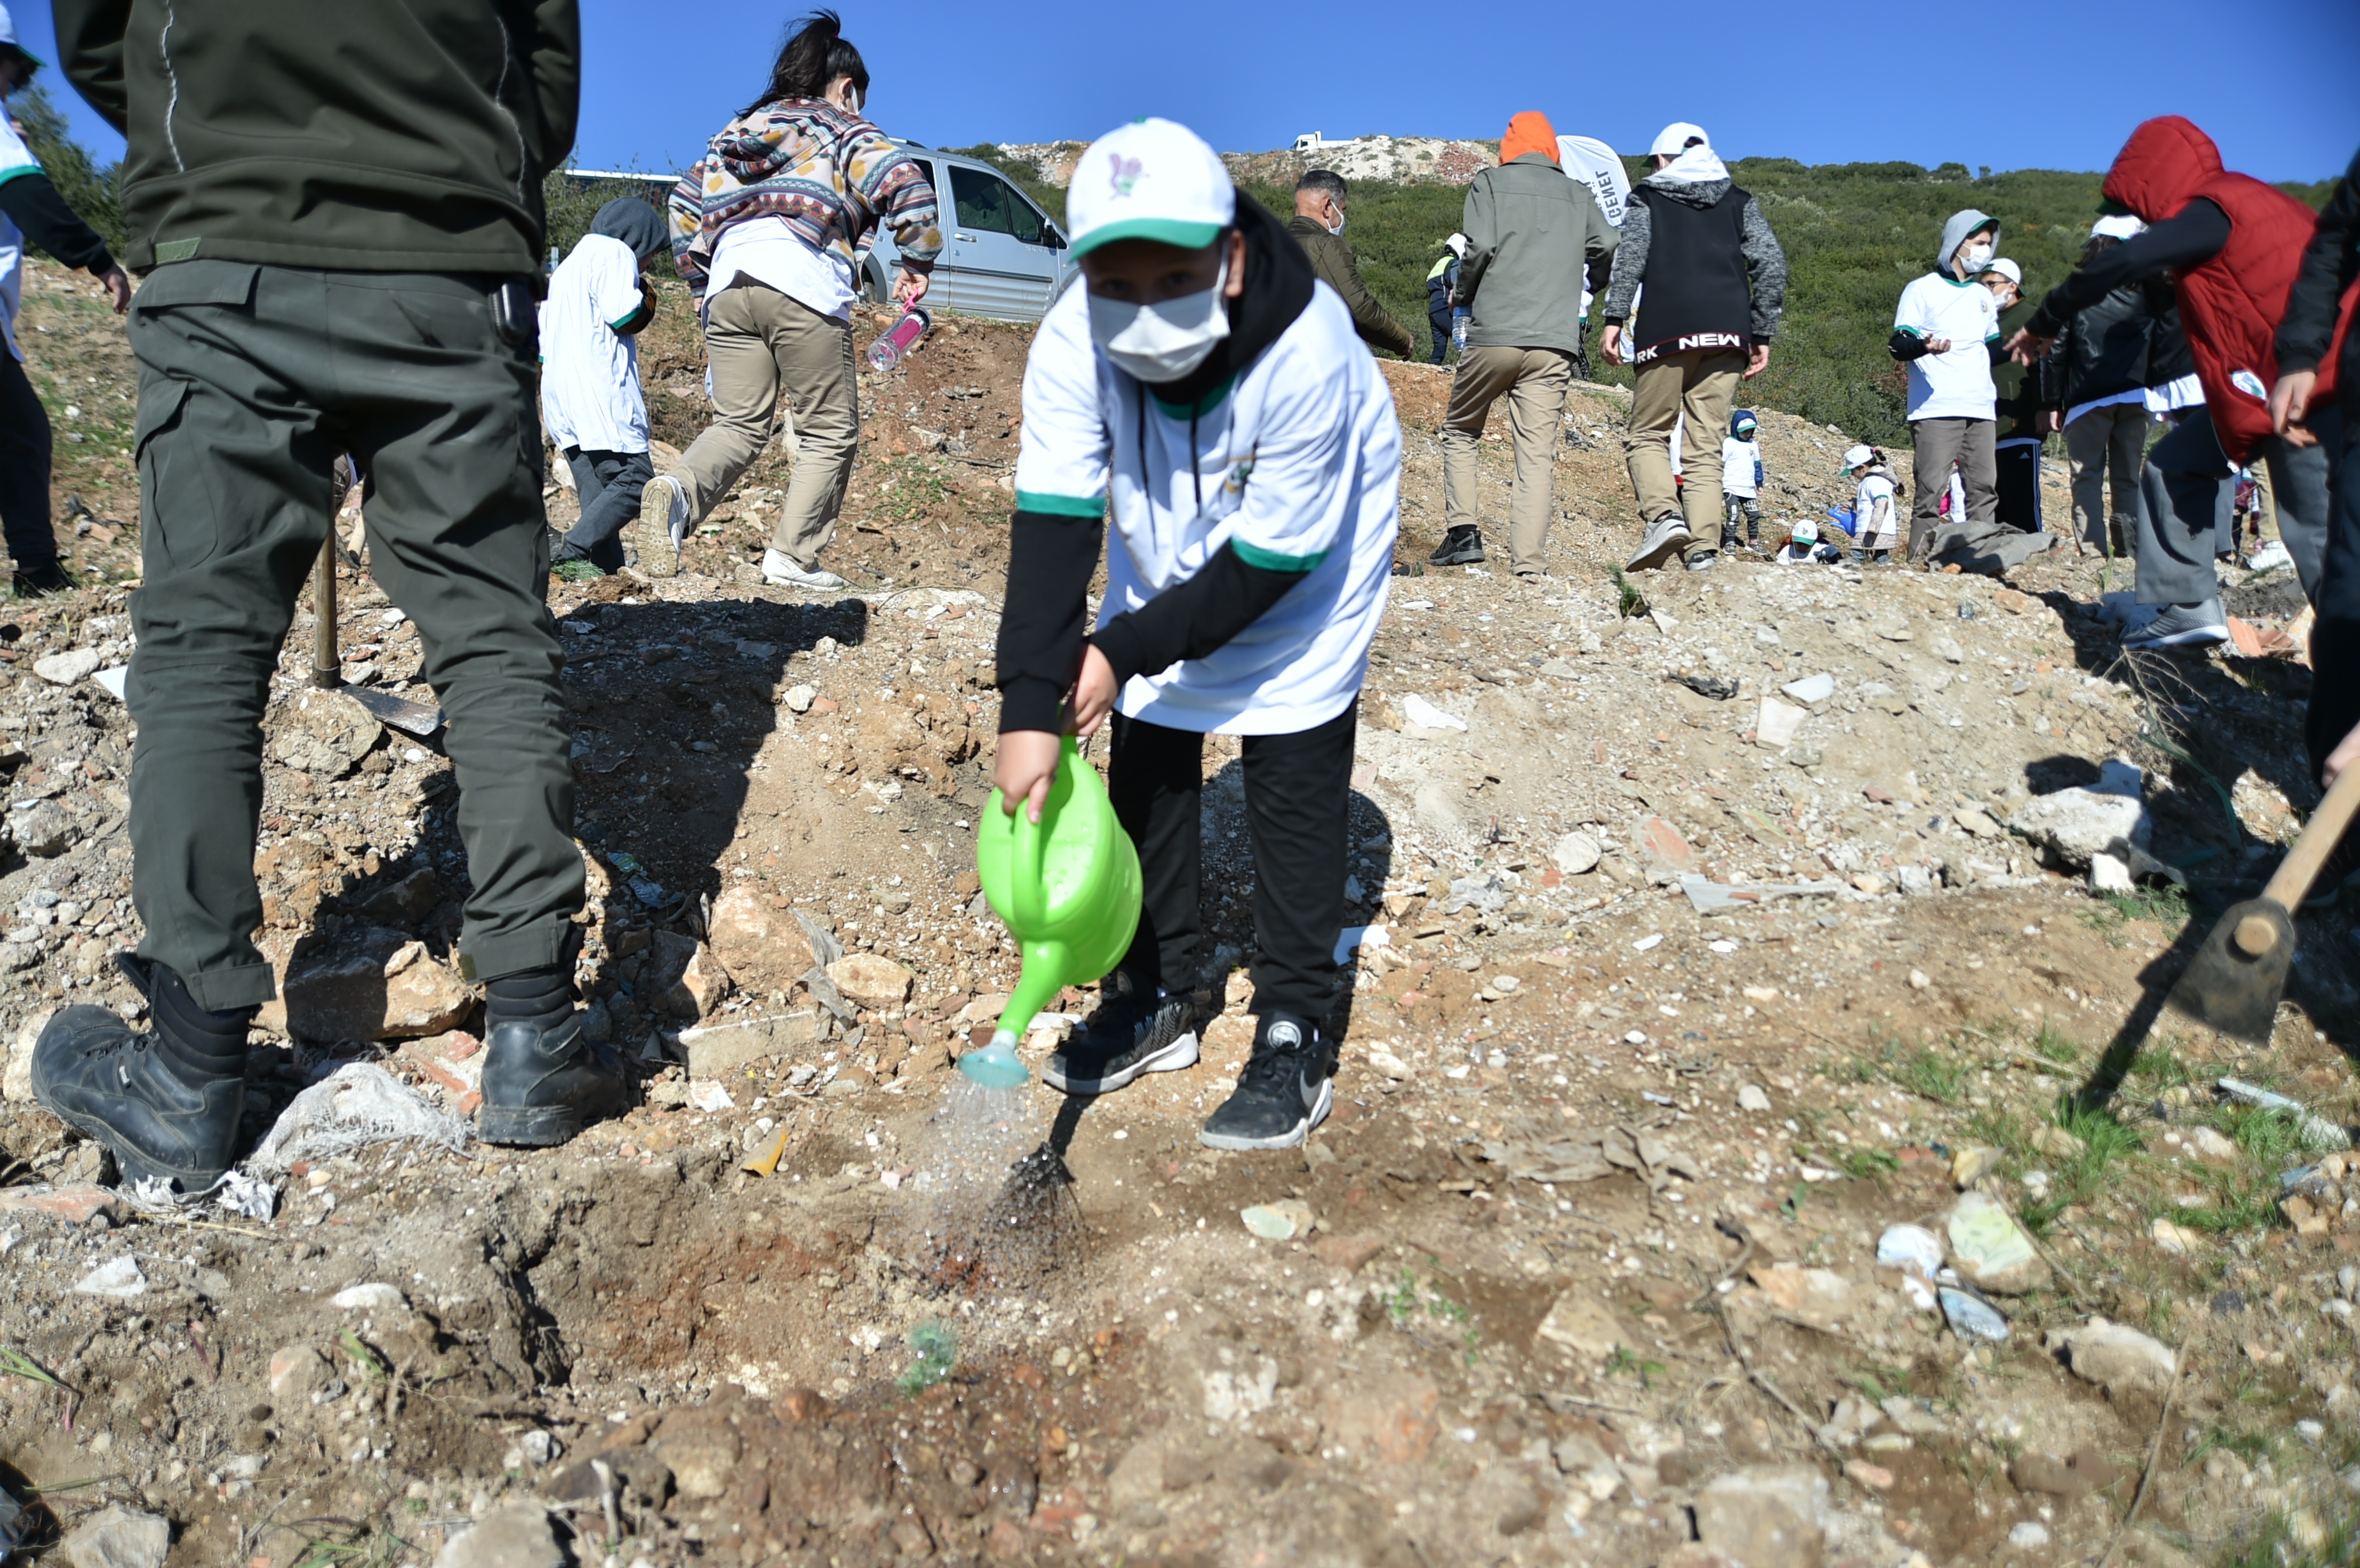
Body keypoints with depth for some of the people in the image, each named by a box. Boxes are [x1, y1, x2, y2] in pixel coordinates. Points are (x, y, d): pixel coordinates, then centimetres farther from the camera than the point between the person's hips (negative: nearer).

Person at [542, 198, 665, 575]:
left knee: (596, 495, 4)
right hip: (600, 393, -9)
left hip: (558, 400, 9)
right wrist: (646, 297, 6)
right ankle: (573, 548, -29)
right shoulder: (614, 252, 3)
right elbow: (622, 314, -12)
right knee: (636, 478, -15)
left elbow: (542, 345, 26)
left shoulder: (567, 266, 30)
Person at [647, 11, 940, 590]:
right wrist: (918, 264, 7)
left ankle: (680, 490, -20)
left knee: (739, 424, 10)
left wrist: (702, 285, 31)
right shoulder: (846, 133, 12)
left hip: (729, 284, 5)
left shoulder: (738, 131, 28)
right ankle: (792, 555, -1)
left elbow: (684, 204, 26)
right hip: (805, 288, -5)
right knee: (829, 433, 5)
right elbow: (907, 185, -4)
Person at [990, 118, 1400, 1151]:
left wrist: (1125, 654, -27)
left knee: (1294, 788, -7)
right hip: (1165, 573, 5)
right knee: (1145, 771, 8)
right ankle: (1156, 1000, 25)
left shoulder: (1305, 354, -37)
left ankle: (1295, 1037, 6)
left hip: (1301, 578, -4)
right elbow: (1052, 529, -30)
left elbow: (1270, 560, -30)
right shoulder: (1072, 344, -27)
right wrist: (1031, 708, -39)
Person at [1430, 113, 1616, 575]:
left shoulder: (1491, 182, 7)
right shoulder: (1578, 195, 16)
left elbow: (1480, 246, -7)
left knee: (1460, 431, 17)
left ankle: (1463, 532, 4)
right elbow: (1610, 247, 4)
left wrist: (1464, 297, 9)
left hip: (1493, 334, -2)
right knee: (1538, 454, -1)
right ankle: (1527, 564, -10)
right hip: (1555, 343, 2)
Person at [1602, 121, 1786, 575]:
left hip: (1667, 331, -3)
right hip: (1728, 333, 3)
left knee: (1647, 434, 7)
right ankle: (1703, 549, -8)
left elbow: (1631, 253, -5)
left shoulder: (1647, 198, 15)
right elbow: (1771, 265, 10)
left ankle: (1663, 516, -19)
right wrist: (1762, 335, 12)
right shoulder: (1739, 202, 22)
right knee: (1705, 443, 4)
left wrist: (1614, 318, -9)